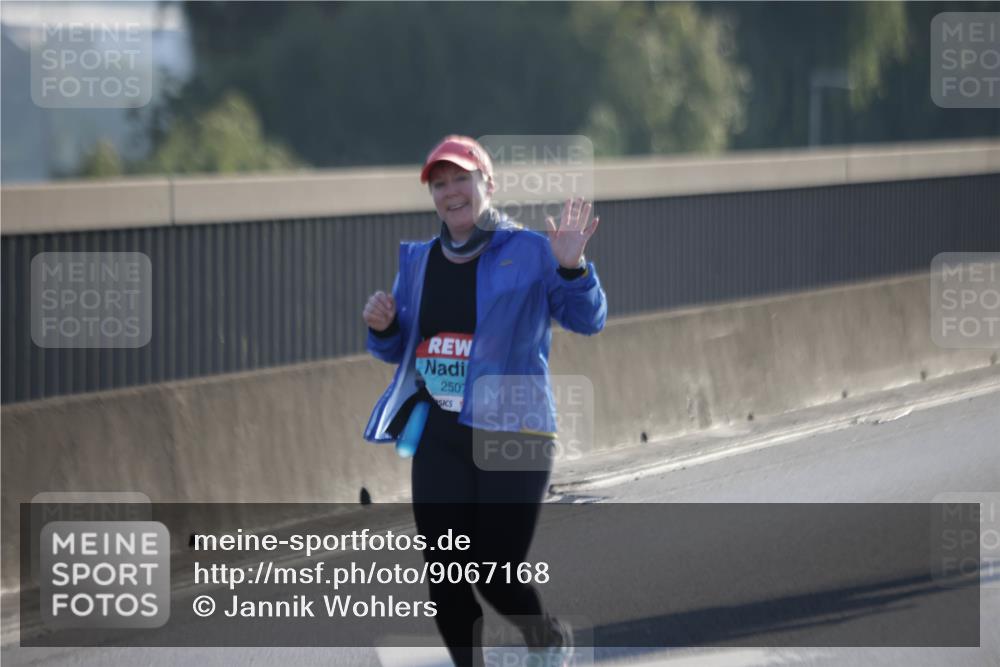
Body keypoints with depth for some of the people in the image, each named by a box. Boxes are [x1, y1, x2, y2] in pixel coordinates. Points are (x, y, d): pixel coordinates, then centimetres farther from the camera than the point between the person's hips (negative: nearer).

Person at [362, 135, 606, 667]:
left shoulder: (528, 252, -4)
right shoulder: (418, 260, 12)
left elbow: (588, 320, -8)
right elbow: (397, 349, 21)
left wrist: (572, 269, -26)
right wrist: (382, 327, -3)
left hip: (512, 435, -5)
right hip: (439, 437, 5)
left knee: (497, 578, -4)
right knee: (444, 578, 1)